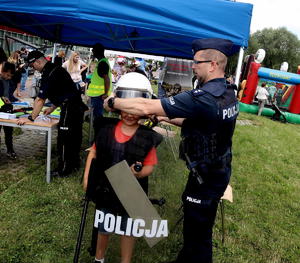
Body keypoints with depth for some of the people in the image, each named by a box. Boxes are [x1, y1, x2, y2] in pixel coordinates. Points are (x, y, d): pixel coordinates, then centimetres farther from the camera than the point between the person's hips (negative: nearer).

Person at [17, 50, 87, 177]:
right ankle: (74, 163, 31)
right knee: (74, 137, 18)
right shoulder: (56, 68, 15)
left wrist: (31, 118, -7)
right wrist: (52, 108, 26)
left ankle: (63, 170, 9)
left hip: (69, 108, -10)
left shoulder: (48, 74, -15)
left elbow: (40, 100, -15)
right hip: (77, 105, 10)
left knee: (63, 139, -1)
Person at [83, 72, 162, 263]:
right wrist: (86, 178, -2)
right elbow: (94, 152, 2)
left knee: (128, 230, 20)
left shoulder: (147, 137, -17)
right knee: (103, 228, 24)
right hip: (105, 190, 3)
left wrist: (139, 173, -31)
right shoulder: (107, 129, -10)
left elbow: (150, 166, -11)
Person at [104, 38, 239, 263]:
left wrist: (113, 102, -13)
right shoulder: (228, 92, 3)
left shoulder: (203, 98, -28)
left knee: (198, 235, 9)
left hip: (207, 178, -10)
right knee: (194, 223, 27)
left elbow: (146, 107, -27)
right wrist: (167, 118, 10)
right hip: (219, 169, 10)